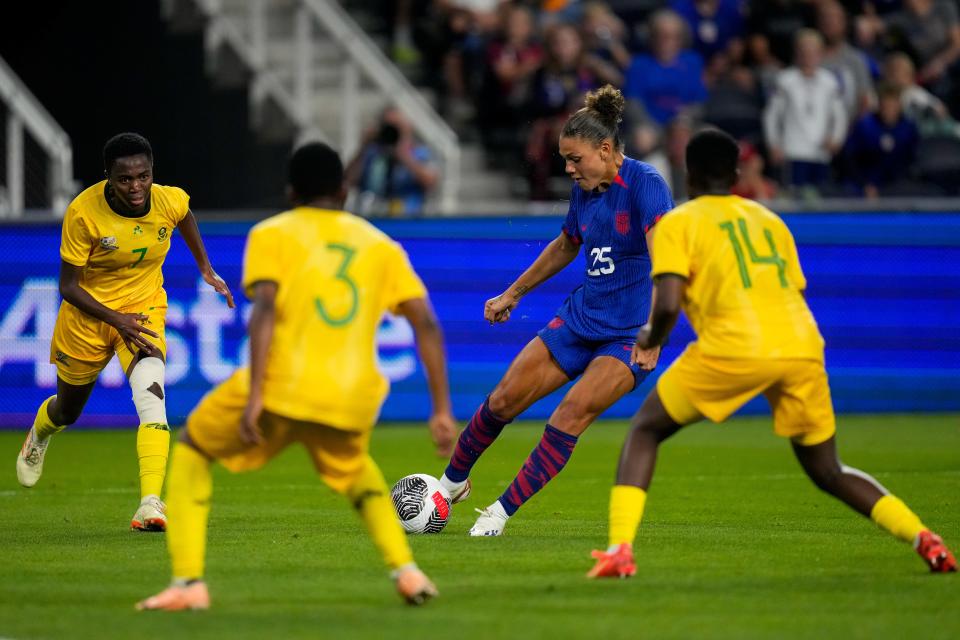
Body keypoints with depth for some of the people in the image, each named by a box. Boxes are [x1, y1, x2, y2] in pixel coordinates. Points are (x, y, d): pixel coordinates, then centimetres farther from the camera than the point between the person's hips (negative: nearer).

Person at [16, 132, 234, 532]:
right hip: (87, 315, -1)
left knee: (151, 397, -27)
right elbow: (68, 286, -20)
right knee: (66, 412, 21)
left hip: (144, 310, 1)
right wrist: (116, 320, -32)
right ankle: (38, 436, 59)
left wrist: (206, 269, 15)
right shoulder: (82, 213, -27)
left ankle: (151, 503, -33)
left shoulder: (171, 201, -18)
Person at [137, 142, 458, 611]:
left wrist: (254, 397, -15)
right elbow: (426, 324, 10)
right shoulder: (379, 244, 20)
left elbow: (265, 308, -8)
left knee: (191, 450, 23)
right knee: (353, 467, 37)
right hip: (352, 397, 3)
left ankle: (188, 582, 7)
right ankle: (406, 570, 17)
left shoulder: (272, 235, 11)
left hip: (282, 384, -3)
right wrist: (442, 410, 11)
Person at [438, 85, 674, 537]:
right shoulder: (583, 191, 5)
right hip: (581, 316, 7)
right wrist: (514, 293, 34)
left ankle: (503, 511, -14)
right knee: (503, 400, 1)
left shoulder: (645, 184, -17)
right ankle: (453, 481, 24)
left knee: (572, 413, -23)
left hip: (629, 335, -7)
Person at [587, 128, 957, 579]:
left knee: (645, 431, 15)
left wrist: (650, 339, 19)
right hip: (802, 350, 4)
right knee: (828, 472, 20)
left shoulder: (678, 224, 11)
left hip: (735, 348, -4)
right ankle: (923, 538, 1)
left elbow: (667, 306, -1)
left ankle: (618, 550, -1)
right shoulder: (770, 221, 27)